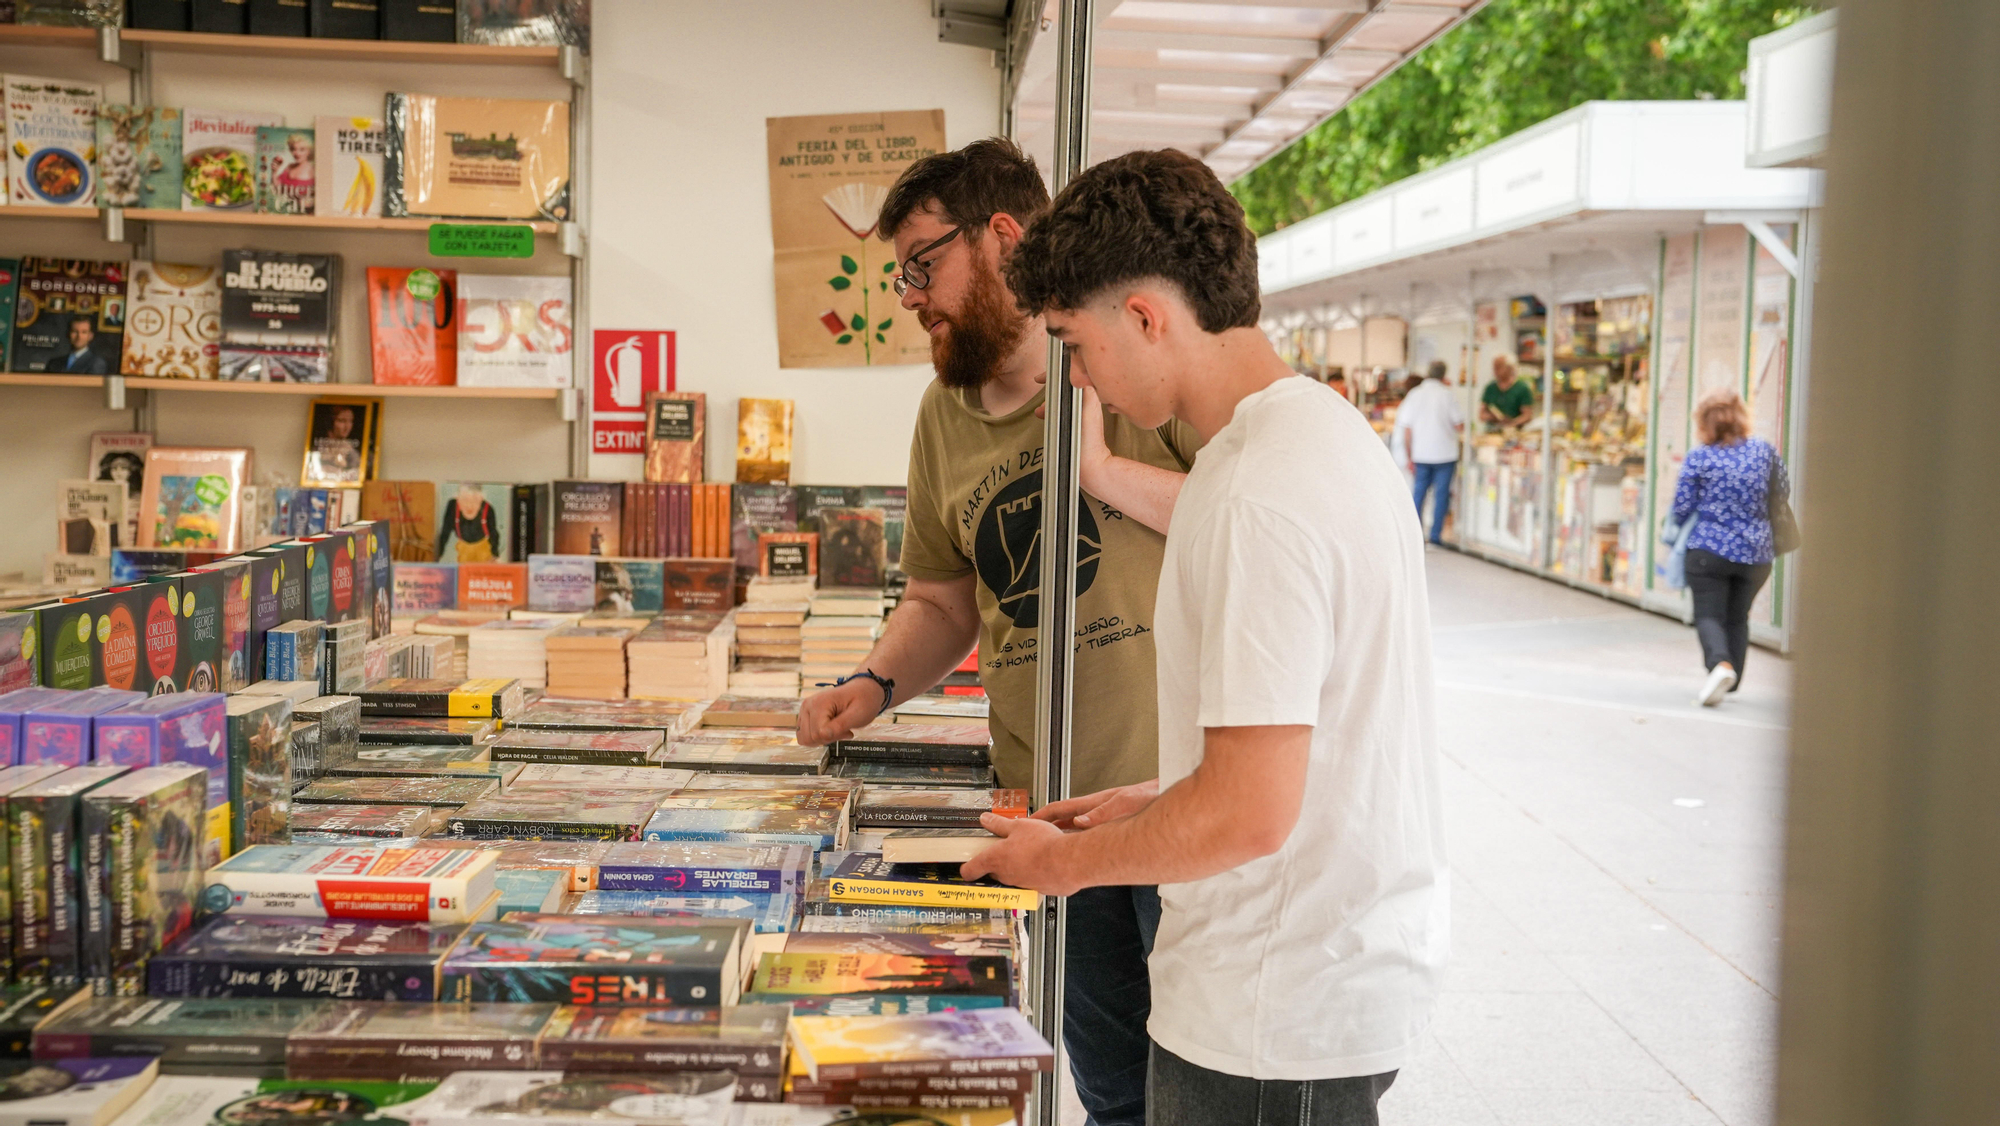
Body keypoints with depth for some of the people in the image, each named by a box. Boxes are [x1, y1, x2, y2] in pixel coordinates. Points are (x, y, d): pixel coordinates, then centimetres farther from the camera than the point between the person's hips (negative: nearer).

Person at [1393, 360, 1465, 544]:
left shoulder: (1414, 394, 1)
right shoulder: (1447, 395, -5)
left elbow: (1406, 429, 0)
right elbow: (1460, 425, -4)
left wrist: (1409, 457, 6)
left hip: (1420, 454, 2)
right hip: (1445, 453, -2)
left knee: (1419, 492, 9)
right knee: (1442, 493, 4)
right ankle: (1436, 534, 3)